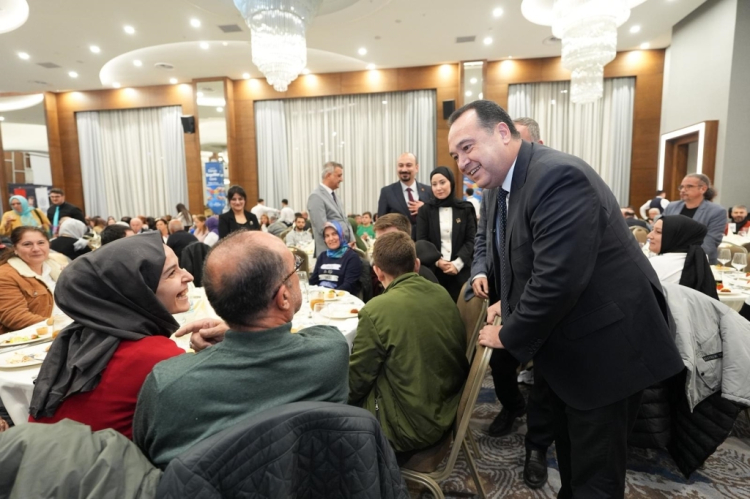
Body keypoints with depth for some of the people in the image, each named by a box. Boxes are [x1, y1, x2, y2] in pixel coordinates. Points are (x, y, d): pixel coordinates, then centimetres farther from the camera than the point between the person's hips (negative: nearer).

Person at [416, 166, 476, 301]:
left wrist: (457, 263, -12)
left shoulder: (466, 209, 6)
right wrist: (437, 261, -13)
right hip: (433, 269, 0)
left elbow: (471, 240, 2)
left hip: (460, 270, 0)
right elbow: (422, 241, 1)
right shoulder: (425, 210, 6)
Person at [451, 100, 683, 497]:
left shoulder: (560, 177, -28)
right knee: (569, 453, 27)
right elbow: (486, 237, 19)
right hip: (564, 345, 9)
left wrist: (509, 336, -19)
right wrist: (481, 272, 0)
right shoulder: (496, 185, 2)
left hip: (604, 349, -9)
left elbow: (556, 280, -33)